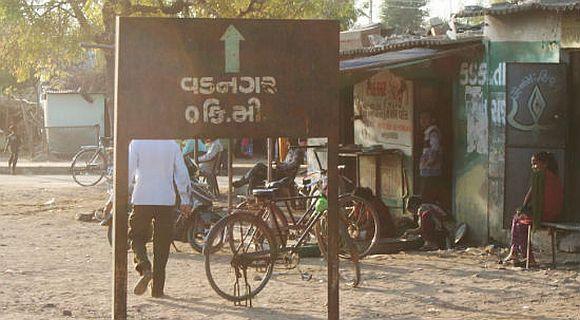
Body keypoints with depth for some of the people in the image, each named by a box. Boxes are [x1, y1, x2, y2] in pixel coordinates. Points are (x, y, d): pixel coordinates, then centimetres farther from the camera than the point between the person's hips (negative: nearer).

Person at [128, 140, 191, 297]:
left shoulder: (136, 143, -3)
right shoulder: (172, 145, 4)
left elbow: (129, 172, -6)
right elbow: (182, 173, 5)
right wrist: (185, 200, 12)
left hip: (142, 200, -2)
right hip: (166, 201, 2)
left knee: (137, 237, 13)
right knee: (162, 244, 9)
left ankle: (144, 268, -15)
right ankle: (157, 288, 9)